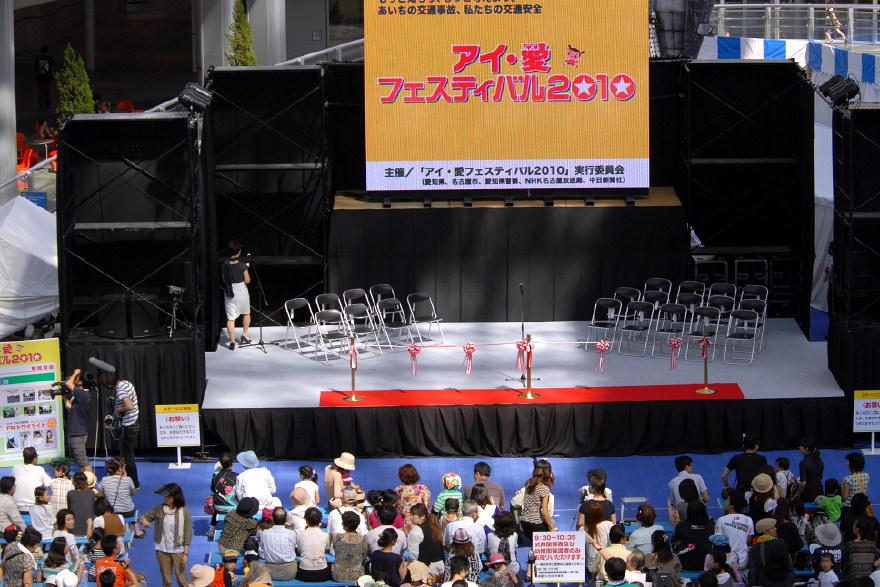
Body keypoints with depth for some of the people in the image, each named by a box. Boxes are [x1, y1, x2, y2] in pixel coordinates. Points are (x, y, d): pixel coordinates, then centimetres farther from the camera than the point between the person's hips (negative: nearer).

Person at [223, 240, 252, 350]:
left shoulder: (225, 265, -4)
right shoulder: (242, 265, -13)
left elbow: (224, 280, 6)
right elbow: (247, 280, -6)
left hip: (229, 293, 1)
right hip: (241, 292, -1)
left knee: (230, 318, 2)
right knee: (246, 313, 24)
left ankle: (232, 341, -5)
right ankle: (244, 336, 25)